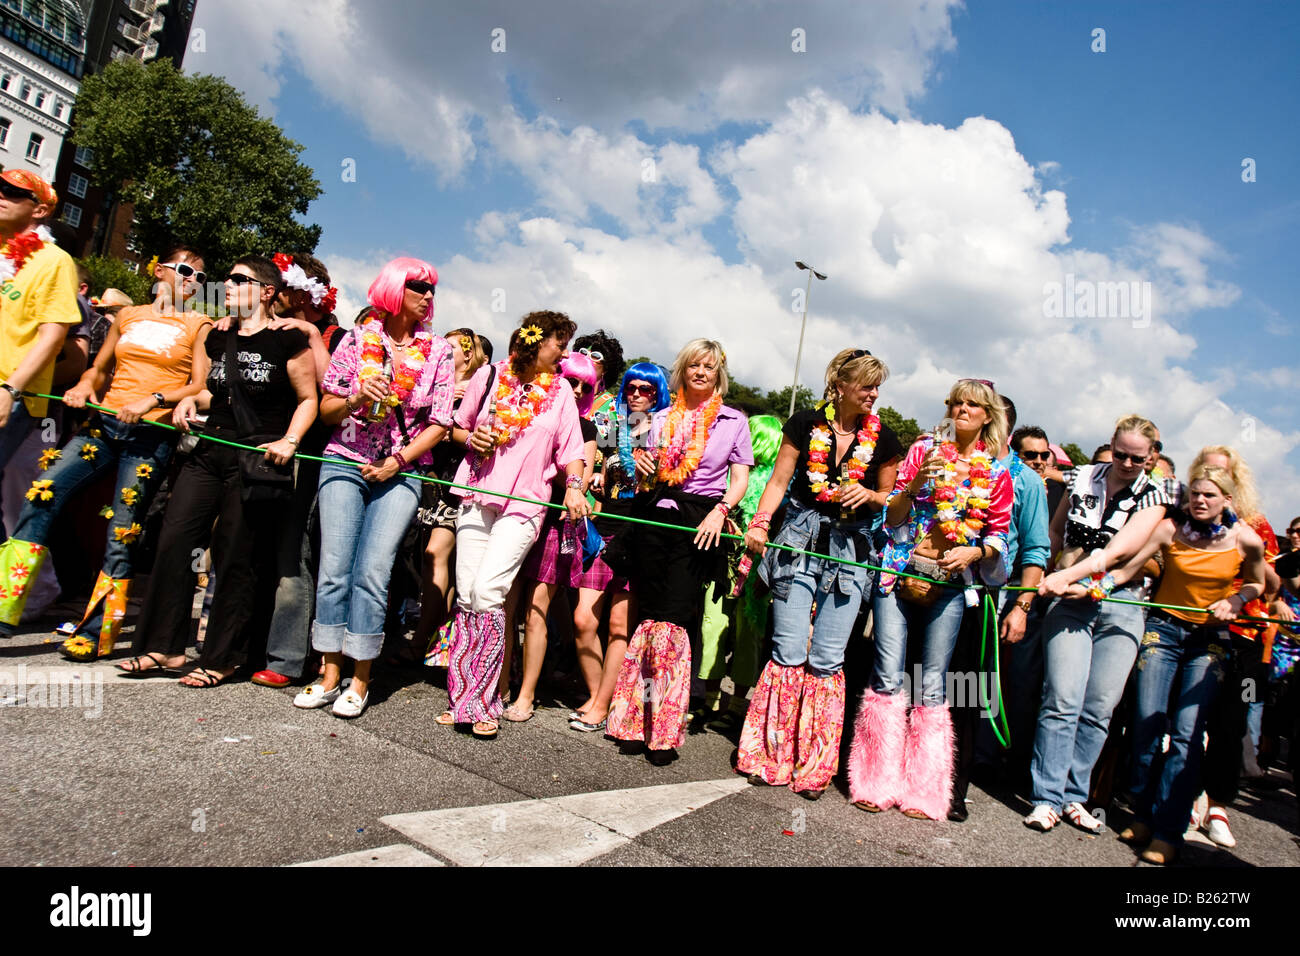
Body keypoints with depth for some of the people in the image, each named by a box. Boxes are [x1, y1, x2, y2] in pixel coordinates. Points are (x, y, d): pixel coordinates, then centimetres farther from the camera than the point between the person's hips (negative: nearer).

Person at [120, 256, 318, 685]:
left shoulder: (287, 339, -4)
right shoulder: (218, 338, 17)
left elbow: (308, 400, -4)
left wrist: (288, 442, -16)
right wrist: (192, 400, 8)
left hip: (256, 460, -7)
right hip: (210, 451, 7)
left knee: (234, 557, -1)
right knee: (173, 541, 1)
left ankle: (220, 659, 12)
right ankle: (165, 647, 14)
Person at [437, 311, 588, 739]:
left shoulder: (560, 389, 9)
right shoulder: (489, 375, 8)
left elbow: (571, 449, 6)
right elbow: (458, 427, 17)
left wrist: (574, 486, -11)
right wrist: (472, 438, -5)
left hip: (524, 504, -2)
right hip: (476, 495, 2)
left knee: (487, 592, -14)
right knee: (466, 595, 0)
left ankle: (483, 702, -3)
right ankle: (461, 697, 13)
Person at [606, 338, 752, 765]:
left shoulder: (733, 421, 9)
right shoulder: (663, 418, 17)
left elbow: (740, 479, 5)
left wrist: (720, 512, -12)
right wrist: (641, 466, -1)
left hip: (700, 521, -3)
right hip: (657, 516, 3)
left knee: (672, 618, -11)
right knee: (651, 614, -1)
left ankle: (665, 729, -3)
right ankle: (641, 718, 11)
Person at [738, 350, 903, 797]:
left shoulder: (882, 438, 7)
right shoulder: (806, 423, 1)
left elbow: (888, 500, 16)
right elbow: (779, 480, 2)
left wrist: (869, 495, -6)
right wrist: (759, 523, -13)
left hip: (851, 548, 1)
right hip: (801, 538, -1)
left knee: (827, 659, -1)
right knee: (788, 651, -3)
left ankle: (814, 766, 11)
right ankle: (771, 757, 12)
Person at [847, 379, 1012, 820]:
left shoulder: (997, 473, 11)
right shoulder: (924, 448, 8)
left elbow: (999, 535, 11)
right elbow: (892, 516, 4)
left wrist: (973, 552, -9)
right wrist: (916, 483, -13)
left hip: (948, 585, 1)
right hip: (900, 571, -1)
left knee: (932, 685, 0)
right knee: (887, 676, -6)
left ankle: (923, 788, 14)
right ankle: (876, 782, 6)